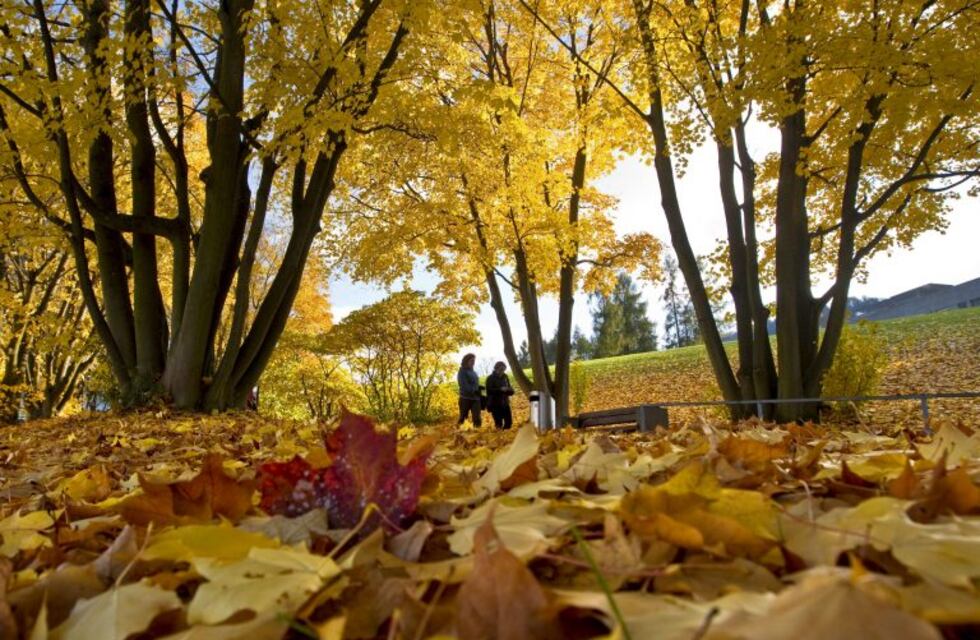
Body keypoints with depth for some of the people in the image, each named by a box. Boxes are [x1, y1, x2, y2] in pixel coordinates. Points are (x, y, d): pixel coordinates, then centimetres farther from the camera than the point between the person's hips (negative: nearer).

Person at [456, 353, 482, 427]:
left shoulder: (473, 372, 21)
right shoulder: (462, 371, -2)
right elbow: (464, 385, -14)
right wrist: (474, 390, -19)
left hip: (475, 398, 6)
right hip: (465, 398, -6)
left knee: (477, 418, -5)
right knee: (463, 417, -1)